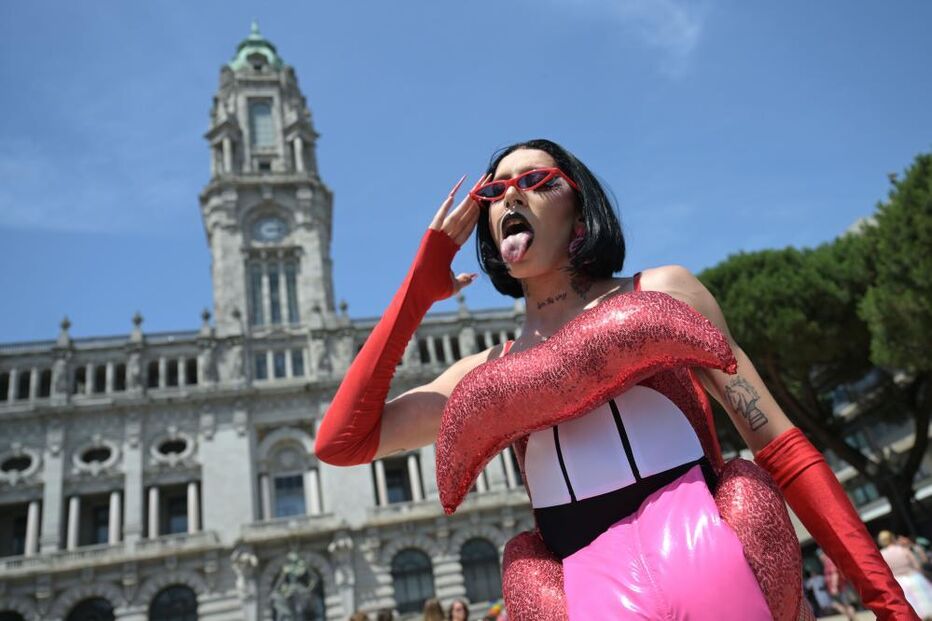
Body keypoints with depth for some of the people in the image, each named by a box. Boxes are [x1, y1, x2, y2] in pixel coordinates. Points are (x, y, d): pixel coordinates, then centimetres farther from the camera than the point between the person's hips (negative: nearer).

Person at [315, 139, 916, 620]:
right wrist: (421, 286, 9)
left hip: (705, 559, -1)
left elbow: (780, 446, 6)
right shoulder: (489, 371, 15)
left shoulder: (660, 292, 9)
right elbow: (340, 442, 6)